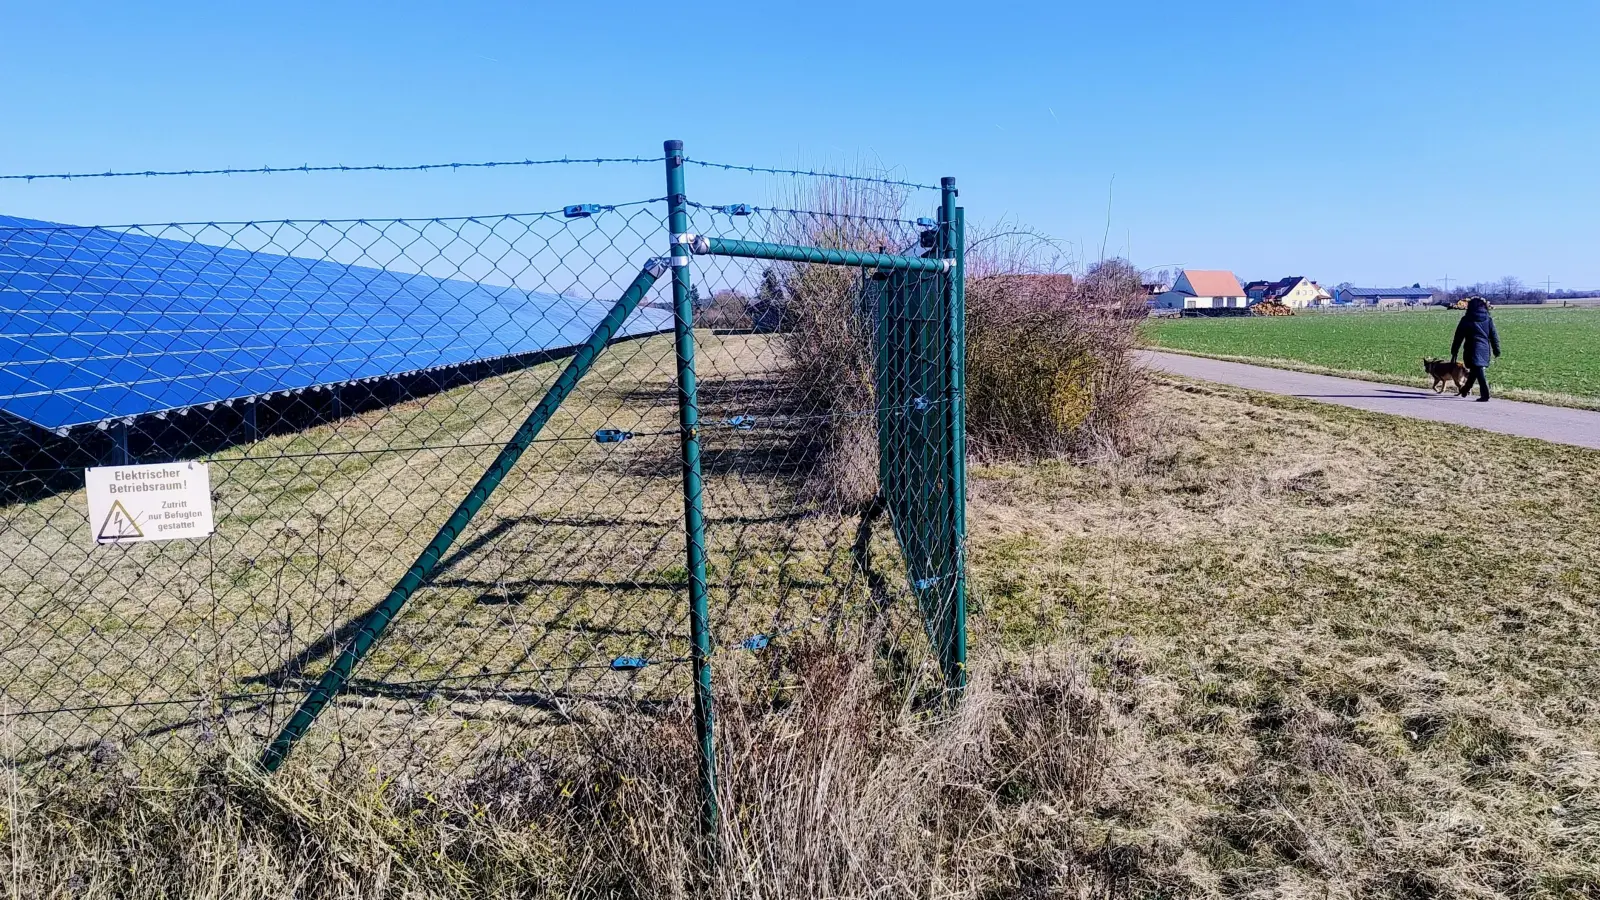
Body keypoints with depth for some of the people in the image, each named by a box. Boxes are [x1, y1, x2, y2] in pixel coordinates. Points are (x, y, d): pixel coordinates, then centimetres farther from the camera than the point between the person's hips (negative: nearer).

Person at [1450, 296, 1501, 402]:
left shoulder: (1466, 320, -2)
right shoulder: (1488, 320, 7)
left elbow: (1458, 337, 0)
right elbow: (1494, 336, 8)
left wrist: (1454, 352, 5)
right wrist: (1496, 350, 15)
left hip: (1472, 349, -4)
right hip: (1485, 349, 4)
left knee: (1479, 371, -7)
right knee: (1475, 369, 20)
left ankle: (1485, 395, -15)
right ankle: (1466, 389, 37)